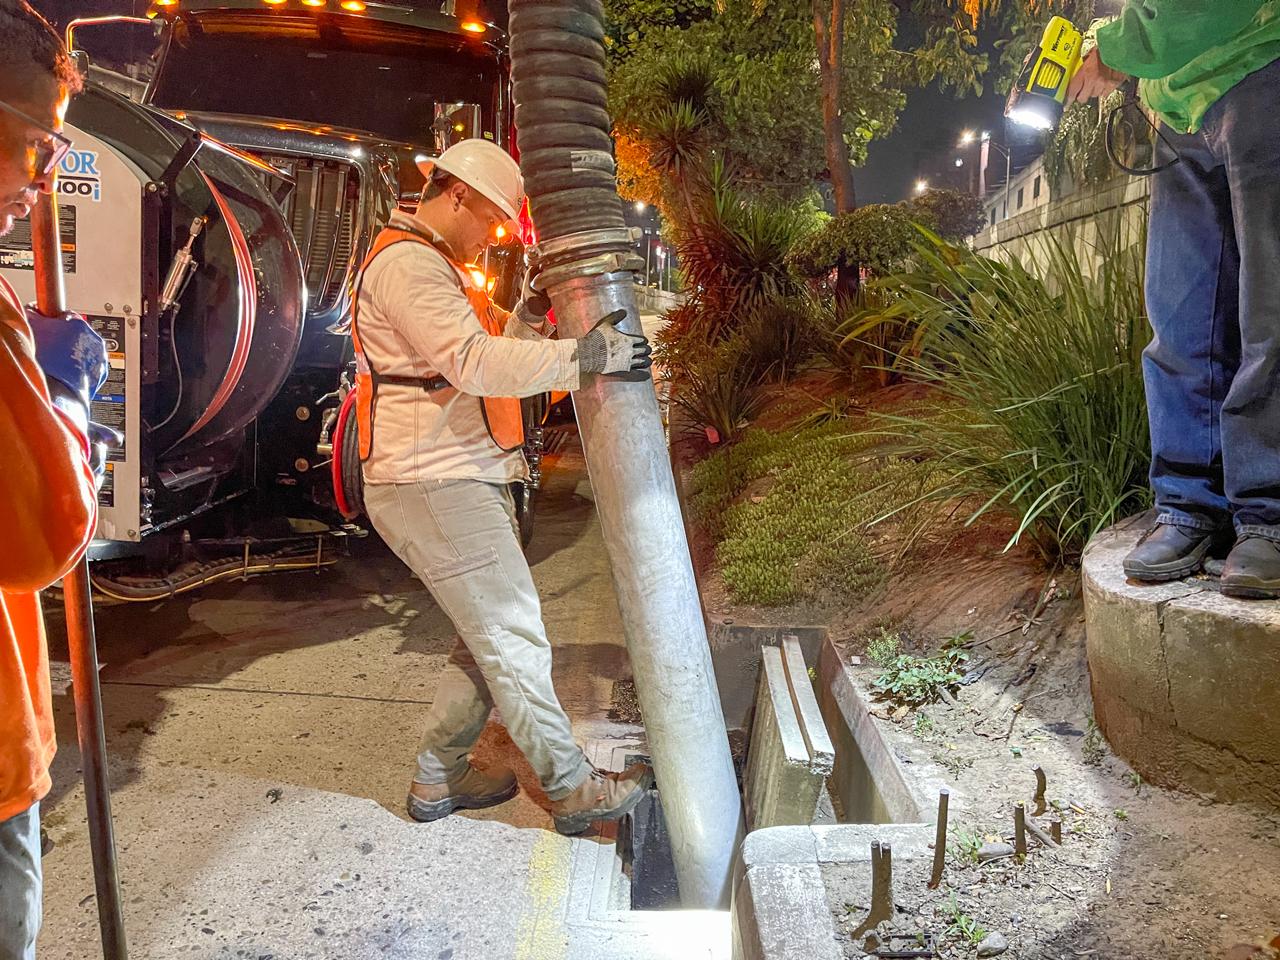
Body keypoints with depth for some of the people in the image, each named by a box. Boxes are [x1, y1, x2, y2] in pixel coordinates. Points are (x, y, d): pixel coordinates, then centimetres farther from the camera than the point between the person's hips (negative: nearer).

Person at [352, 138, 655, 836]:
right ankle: (572, 790, 6)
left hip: (460, 482, 11)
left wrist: (526, 319, 7)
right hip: (435, 485, -11)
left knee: (489, 638, 15)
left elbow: (477, 355, 22)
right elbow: (474, 363, -26)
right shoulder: (408, 264, -14)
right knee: (514, 639, -5)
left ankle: (440, 777, 26)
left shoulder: (431, 265, 23)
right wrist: (583, 355, -23)